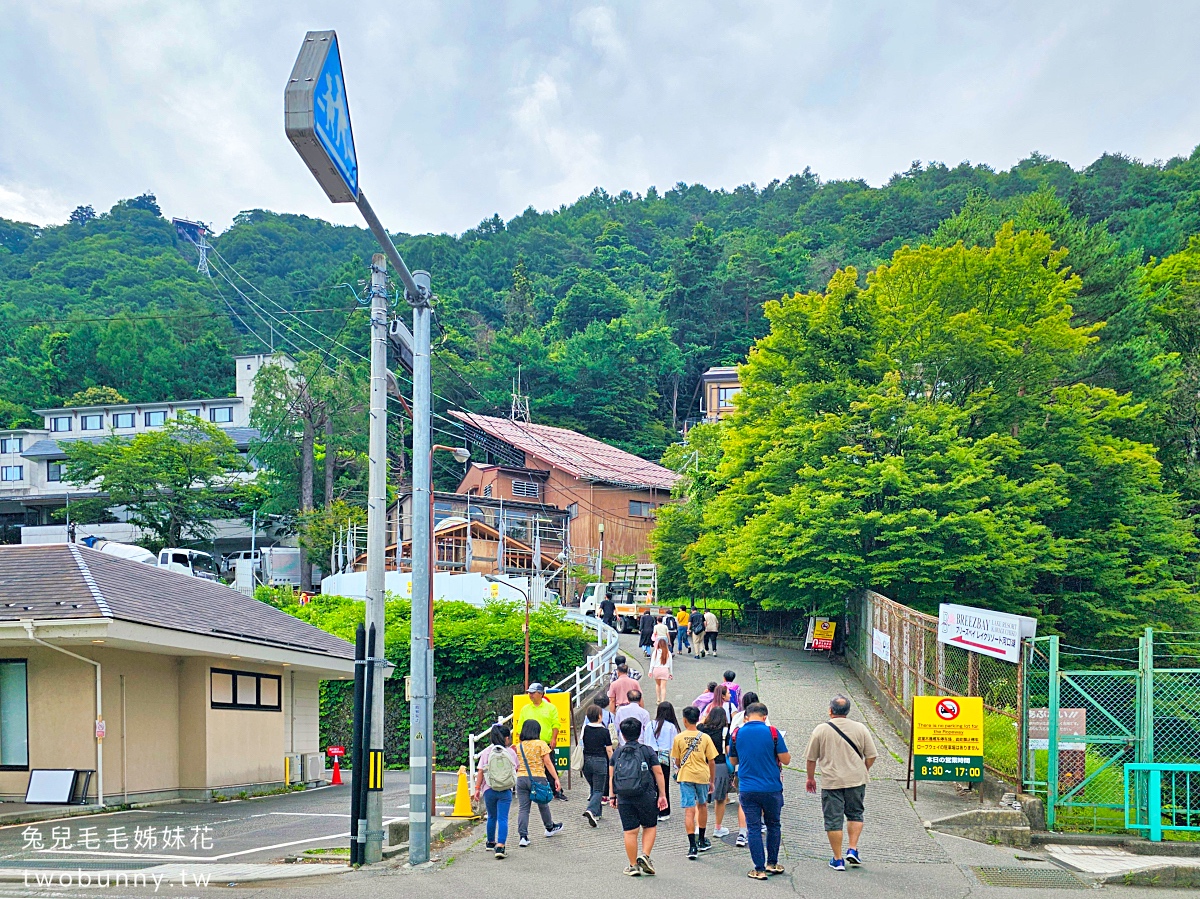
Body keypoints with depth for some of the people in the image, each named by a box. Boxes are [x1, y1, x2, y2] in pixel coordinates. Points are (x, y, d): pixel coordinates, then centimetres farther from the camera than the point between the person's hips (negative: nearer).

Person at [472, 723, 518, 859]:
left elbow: (480, 772, -3)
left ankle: (491, 842, 35)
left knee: (492, 817, 20)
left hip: (489, 790, 2)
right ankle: (500, 845, -18)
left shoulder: (487, 752, -2)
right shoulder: (511, 752, 0)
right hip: (506, 791, -1)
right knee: (503, 818, -4)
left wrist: (477, 788, 2)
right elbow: (516, 769, 15)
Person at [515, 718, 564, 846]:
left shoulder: (518, 746, 6)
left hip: (521, 778, 2)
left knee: (523, 808, 2)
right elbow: (548, 763, -4)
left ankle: (523, 836, -7)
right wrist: (556, 779, -1)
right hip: (538, 778, -2)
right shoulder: (541, 744, -4)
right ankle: (550, 827, 39)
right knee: (543, 805, 18)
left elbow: (515, 765, 5)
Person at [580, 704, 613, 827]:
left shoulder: (585, 729, 0)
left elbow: (581, 745, 6)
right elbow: (609, 750, -5)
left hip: (586, 760, 4)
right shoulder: (605, 731, -9)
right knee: (599, 790, 1)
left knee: (594, 788, 22)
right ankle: (591, 811, -22)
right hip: (600, 761, -4)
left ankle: (597, 813, 26)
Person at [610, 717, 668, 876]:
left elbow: (611, 776, 6)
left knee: (630, 831, 6)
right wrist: (662, 795, 4)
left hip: (623, 798, 2)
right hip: (646, 796, -2)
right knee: (650, 826, 15)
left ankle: (633, 866, 11)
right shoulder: (647, 751, 1)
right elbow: (658, 773, 0)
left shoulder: (617, 753, 7)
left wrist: (612, 796, 13)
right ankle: (645, 856, -1)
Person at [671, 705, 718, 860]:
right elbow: (712, 761, 0)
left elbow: (677, 761, 6)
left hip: (685, 776, -1)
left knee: (689, 810, -3)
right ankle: (701, 840, 33)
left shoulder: (679, 738, -3)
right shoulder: (705, 737, -2)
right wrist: (712, 780, 12)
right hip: (702, 775, 2)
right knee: (702, 806, 22)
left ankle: (693, 846, -12)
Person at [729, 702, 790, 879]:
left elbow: (733, 761, 11)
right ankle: (772, 863, 25)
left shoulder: (737, 734, 0)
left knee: (754, 828, 5)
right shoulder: (772, 732, -8)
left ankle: (760, 869, 5)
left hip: (747, 790, 1)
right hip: (772, 788, -1)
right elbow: (786, 760, -5)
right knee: (773, 825, 17)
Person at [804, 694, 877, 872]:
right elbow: (871, 756, 3)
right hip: (856, 780, 2)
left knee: (833, 820, 5)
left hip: (831, 782, -2)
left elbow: (811, 759, 2)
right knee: (855, 815, 20)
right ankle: (852, 849, 9)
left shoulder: (820, 730, -3)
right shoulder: (860, 728, 0)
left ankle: (838, 860, 8)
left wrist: (810, 778, 16)